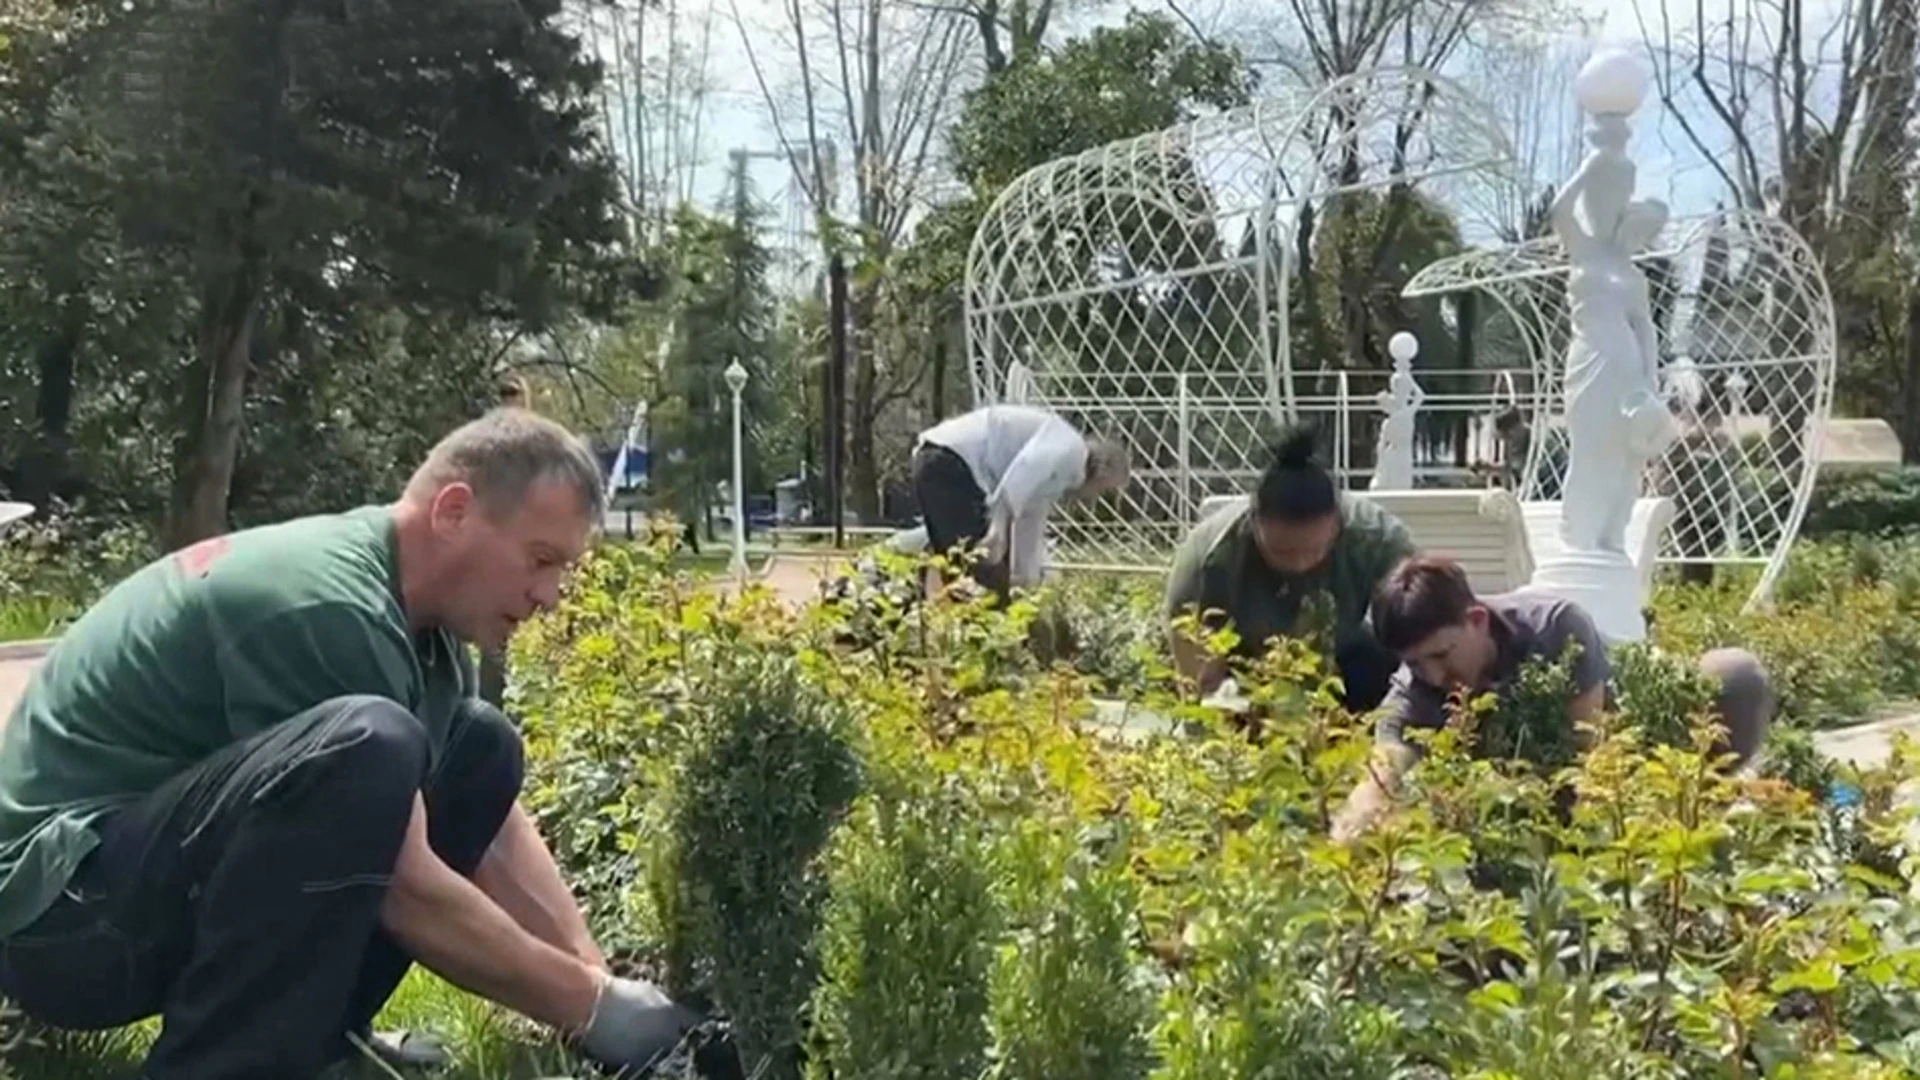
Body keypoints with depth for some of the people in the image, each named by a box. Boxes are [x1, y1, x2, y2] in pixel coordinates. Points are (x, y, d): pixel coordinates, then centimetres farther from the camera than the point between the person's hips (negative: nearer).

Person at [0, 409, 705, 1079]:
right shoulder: (328, 602, -24)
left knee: (480, 748, 7)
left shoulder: (407, 610, 5)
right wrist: (589, 1009, -15)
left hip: (178, 861, 10)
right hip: (58, 902, -10)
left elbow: (497, 828, 9)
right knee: (366, 745, -33)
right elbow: (404, 890, -23)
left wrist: (600, 981, 0)